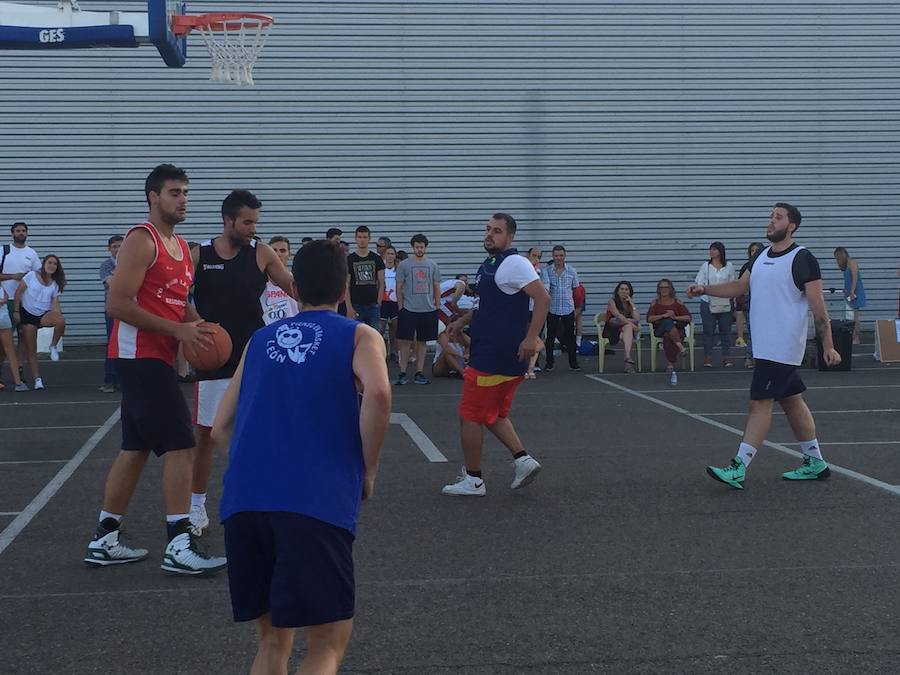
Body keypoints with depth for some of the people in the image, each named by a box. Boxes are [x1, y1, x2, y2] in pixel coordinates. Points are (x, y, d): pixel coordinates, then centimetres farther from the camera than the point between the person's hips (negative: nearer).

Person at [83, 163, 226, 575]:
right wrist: (178, 330, -20)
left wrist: (201, 326, 7)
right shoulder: (142, 240, -13)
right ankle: (179, 547, -11)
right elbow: (117, 304, -20)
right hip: (139, 355, -10)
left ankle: (105, 541, 21)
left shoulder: (182, 247, 16)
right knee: (180, 445, -13)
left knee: (136, 449, 13)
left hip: (155, 358, 10)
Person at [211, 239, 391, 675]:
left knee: (272, 640, 19)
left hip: (243, 499, 4)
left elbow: (221, 430, 24)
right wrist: (368, 472, 2)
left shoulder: (260, 340, 24)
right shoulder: (360, 337, 11)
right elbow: (378, 394, -10)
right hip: (316, 503, -4)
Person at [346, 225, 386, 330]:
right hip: (356, 306, -1)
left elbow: (381, 283, 7)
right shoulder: (349, 259, 2)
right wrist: (349, 307, -9)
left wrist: (378, 303, -3)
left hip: (373, 306, 1)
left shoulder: (376, 259, 7)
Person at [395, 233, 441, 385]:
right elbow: (399, 287, 2)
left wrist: (437, 307, 6)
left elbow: (437, 287, 12)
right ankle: (402, 373, 2)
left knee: (422, 342, 7)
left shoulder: (433, 266, 9)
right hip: (408, 310, -3)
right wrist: (400, 307, -3)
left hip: (428, 310, 3)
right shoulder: (404, 265, 1)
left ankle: (419, 373, 12)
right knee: (405, 341, -4)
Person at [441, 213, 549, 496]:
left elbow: (542, 297, -22)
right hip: (503, 357, 10)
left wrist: (531, 338, -27)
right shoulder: (490, 265, 15)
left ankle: (473, 480, 8)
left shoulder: (514, 263, -15)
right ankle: (523, 459, 14)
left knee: (470, 416, -1)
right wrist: (463, 321, 20)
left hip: (492, 357, -10)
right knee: (493, 415, 18)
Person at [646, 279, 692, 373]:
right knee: (667, 322, -35)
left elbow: (688, 317, 4)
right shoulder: (655, 303, 10)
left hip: (676, 330, 0)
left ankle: (671, 364, -24)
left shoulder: (677, 303, 10)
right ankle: (681, 347, -39)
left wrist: (675, 317, -13)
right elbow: (649, 319, -5)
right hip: (659, 331, 0)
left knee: (668, 337, -36)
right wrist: (664, 315, -16)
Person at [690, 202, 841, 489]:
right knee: (792, 401, 14)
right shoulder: (761, 255, 13)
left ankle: (738, 468, -11)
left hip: (782, 347, -8)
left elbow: (818, 306, -11)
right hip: (764, 345, 8)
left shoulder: (802, 259, -10)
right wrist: (704, 289, 6)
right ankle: (815, 463, 23)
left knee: (760, 402, -10)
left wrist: (828, 346, -13)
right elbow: (740, 286, 20)